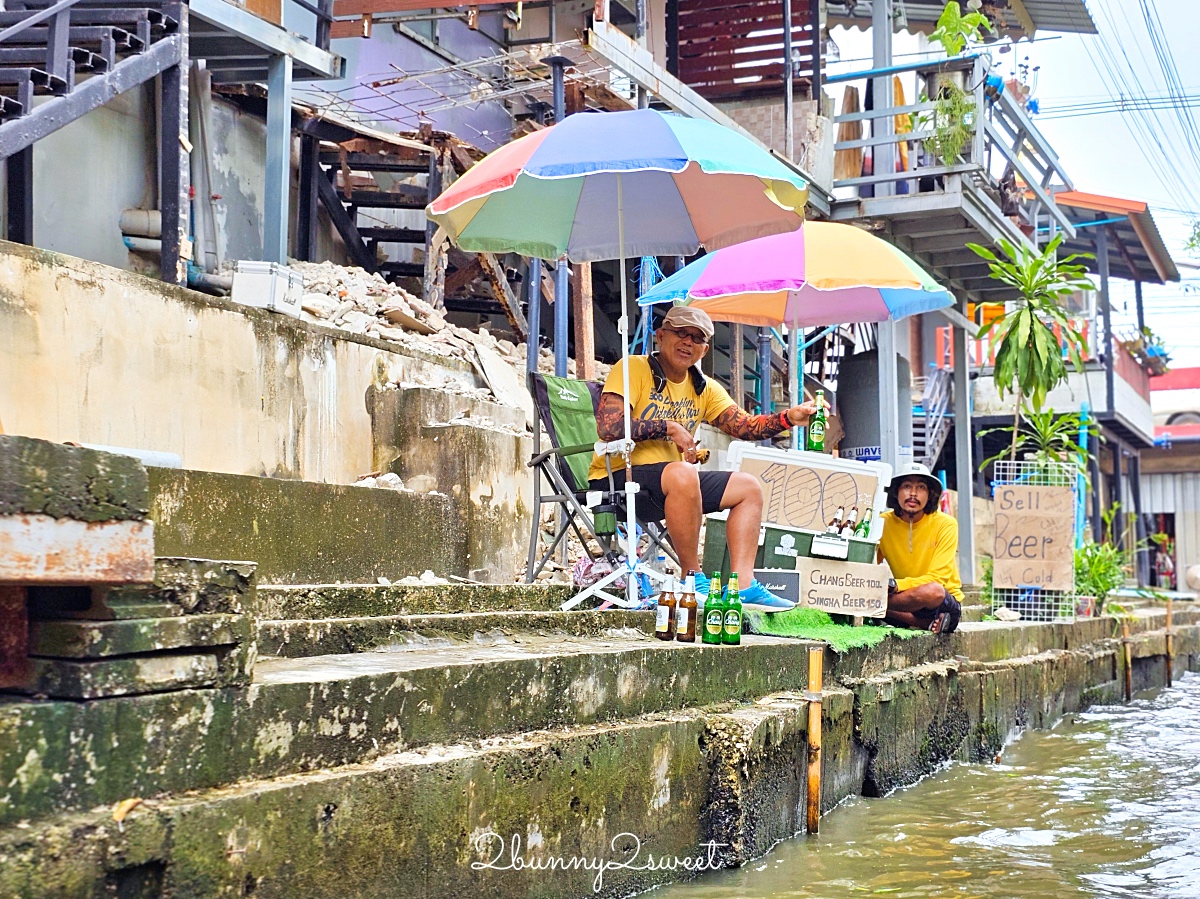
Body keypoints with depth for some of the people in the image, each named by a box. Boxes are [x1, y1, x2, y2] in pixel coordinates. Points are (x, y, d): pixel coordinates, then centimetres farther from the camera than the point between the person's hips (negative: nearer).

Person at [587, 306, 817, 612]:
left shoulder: (703, 388, 13)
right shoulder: (634, 369, -9)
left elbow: (744, 426, 4)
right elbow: (608, 426, -22)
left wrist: (787, 418, -14)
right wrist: (669, 428, -15)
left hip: (675, 483, 8)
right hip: (618, 478, -8)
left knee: (748, 487, 4)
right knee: (681, 473, -36)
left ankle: (743, 586, -7)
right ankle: (693, 580, -23)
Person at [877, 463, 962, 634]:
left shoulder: (946, 524, -11)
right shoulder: (883, 522, -2)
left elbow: (936, 579, -18)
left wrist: (894, 585, -32)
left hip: (945, 603, -3)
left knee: (932, 591, -39)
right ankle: (927, 623, -24)